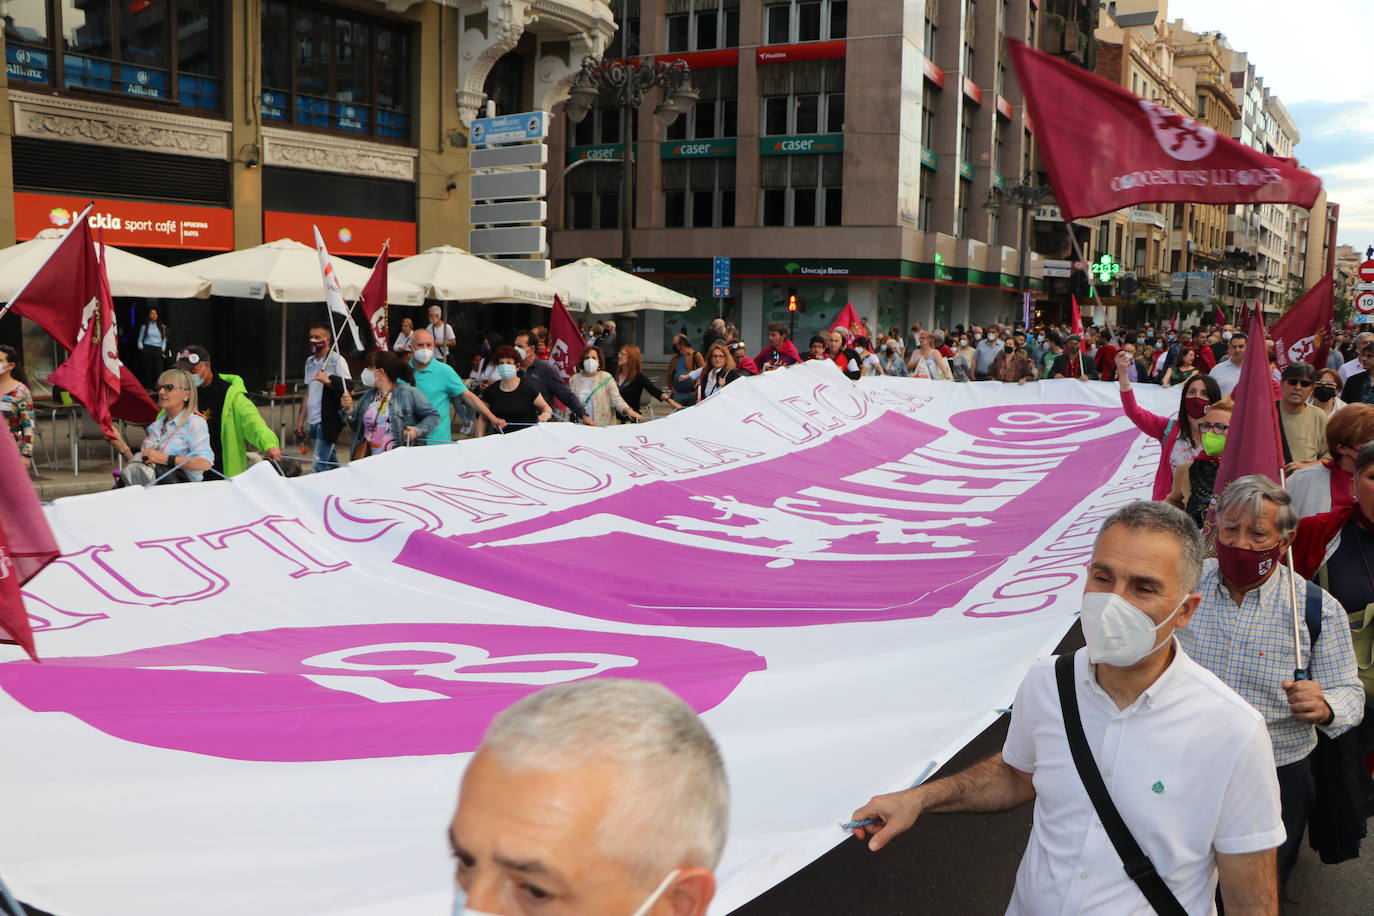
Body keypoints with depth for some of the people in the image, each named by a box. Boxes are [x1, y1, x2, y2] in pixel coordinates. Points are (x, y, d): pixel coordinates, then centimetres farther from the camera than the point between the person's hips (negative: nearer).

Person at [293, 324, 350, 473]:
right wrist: (301, 419, 21)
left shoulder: (337, 360, -5)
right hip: (313, 421, 8)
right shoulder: (310, 361, 18)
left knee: (319, 465, -13)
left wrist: (327, 380, -26)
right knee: (331, 461, 16)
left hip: (328, 420, -8)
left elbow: (347, 388, -11)